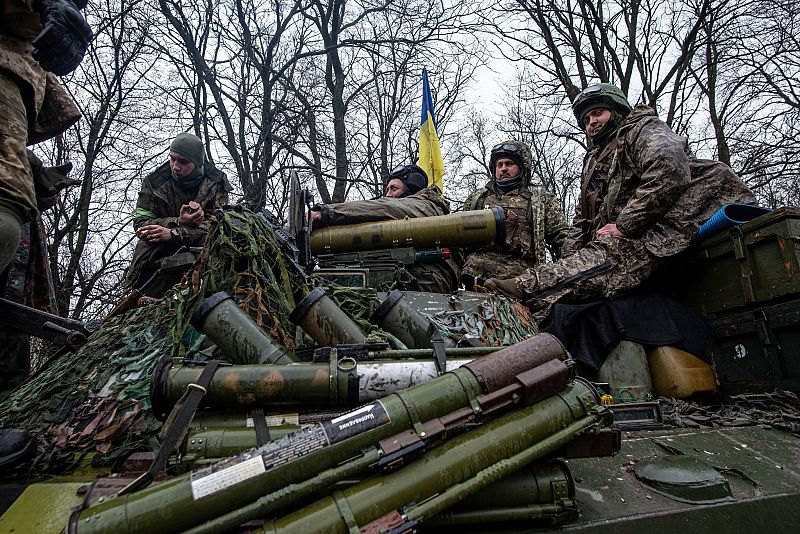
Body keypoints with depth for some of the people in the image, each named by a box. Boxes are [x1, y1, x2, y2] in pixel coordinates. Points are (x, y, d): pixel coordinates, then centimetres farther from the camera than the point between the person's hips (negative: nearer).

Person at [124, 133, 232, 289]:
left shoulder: (216, 183, -5)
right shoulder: (153, 182, -1)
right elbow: (140, 223, -6)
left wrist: (174, 233, -27)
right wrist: (178, 222, -25)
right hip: (161, 250, 1)